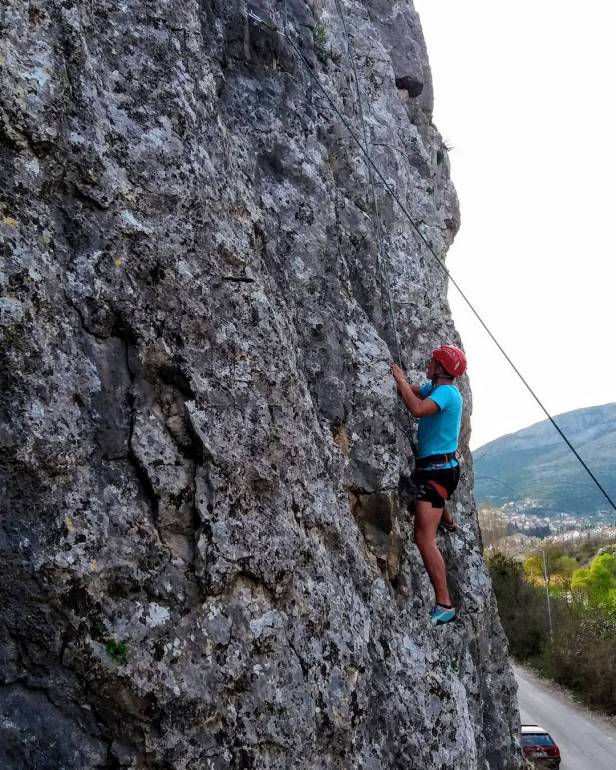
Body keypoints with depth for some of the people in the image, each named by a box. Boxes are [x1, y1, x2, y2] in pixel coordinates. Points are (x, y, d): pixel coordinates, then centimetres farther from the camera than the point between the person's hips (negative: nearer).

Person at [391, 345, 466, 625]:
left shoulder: (446, 392, -18)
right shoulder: (435, 388, 10)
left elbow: (417, 409, -35)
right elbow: (410, 391, 21)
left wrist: (400, 379, -23)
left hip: (438, 469, -10)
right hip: (440, 465, 10)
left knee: (424, 537, -17)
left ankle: (444, 605, -19)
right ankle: (447, 522, 72)